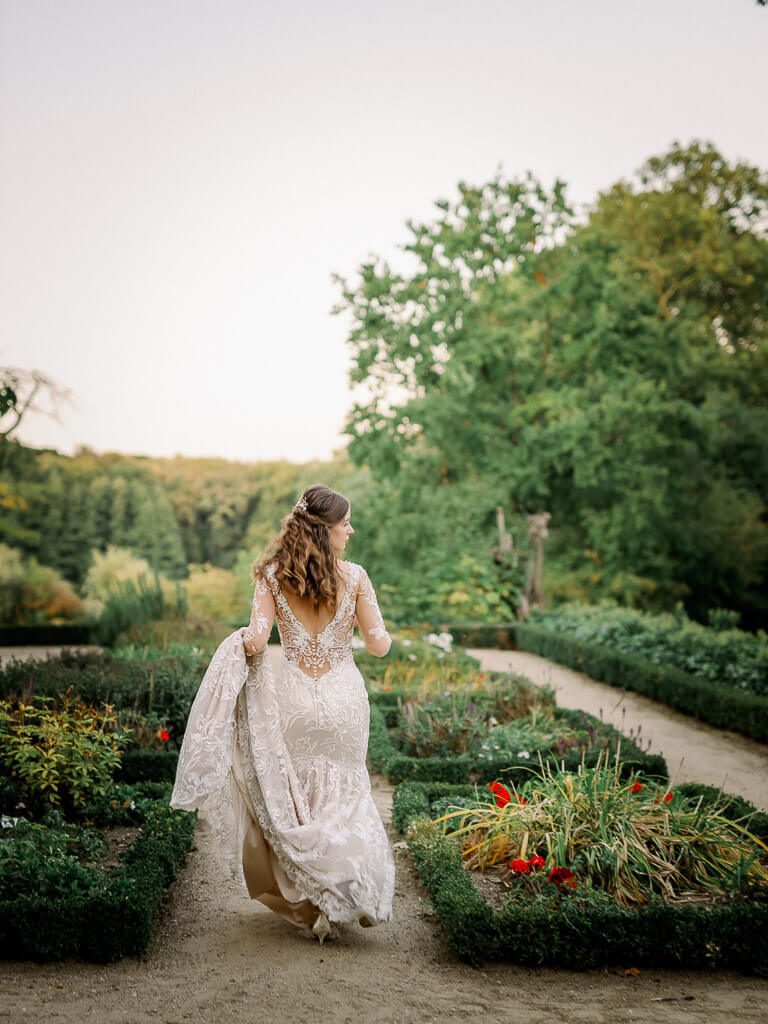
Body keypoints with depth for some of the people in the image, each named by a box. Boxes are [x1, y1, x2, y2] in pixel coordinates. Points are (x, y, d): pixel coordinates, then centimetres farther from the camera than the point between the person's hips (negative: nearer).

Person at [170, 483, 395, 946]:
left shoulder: (273, 576, -5)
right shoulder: (355, 576, -6)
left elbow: (256, 639, -12)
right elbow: (380, 646, -3)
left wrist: (240, 640, 10)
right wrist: (382, 631, 19)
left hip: (293, 697, 0)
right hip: (345, 698, 0)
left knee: (297, 798, 15)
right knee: (344, 792, 18)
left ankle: (321, 906, 14)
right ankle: (359, 890, 10)